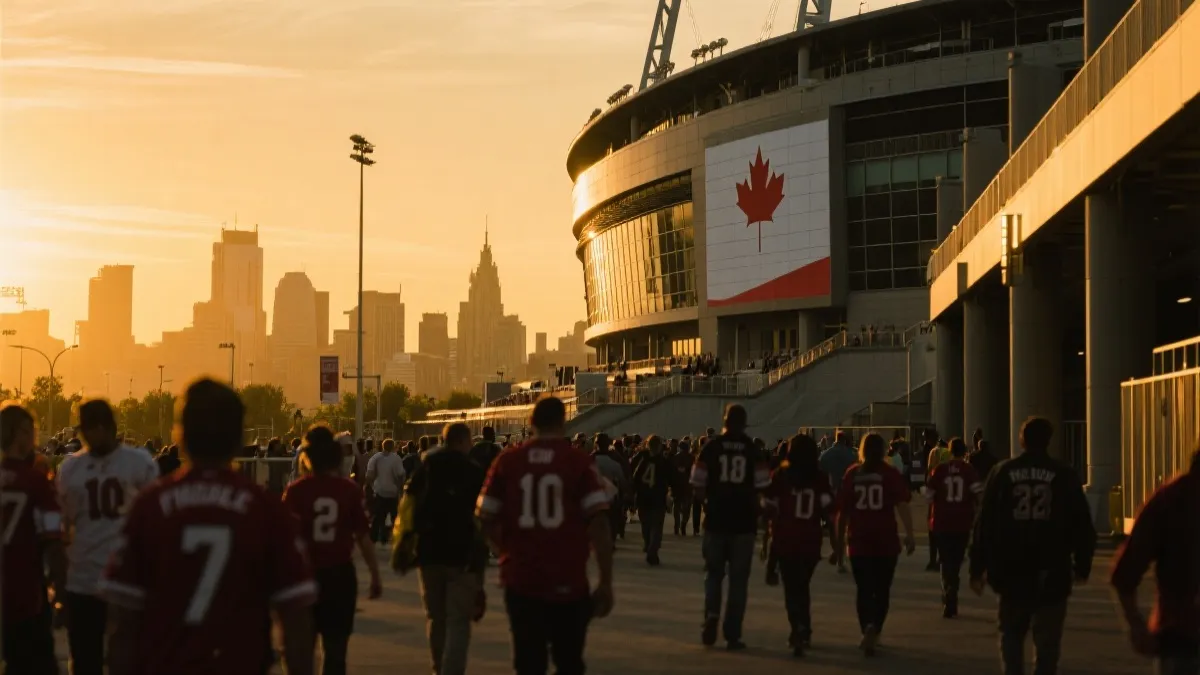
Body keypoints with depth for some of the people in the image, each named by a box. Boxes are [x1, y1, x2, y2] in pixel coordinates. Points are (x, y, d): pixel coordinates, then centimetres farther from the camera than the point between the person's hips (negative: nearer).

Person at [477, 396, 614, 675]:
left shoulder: (507, 460, 2)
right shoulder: (580, 463, -4)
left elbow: (487, 519, 4)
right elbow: (598, 524, -11)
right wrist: (606, 583, -8)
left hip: (521, 580, 2)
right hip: (568, 582, -2)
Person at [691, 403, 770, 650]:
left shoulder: (711, 448, -2)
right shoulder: (753, 450, -1)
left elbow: (698, 488, -3)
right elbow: (762, 489, -4)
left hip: (716, 520, 0)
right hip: (744, 523, 0)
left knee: (714, 573, 16)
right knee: (738, 578, 7)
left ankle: (711, 614, -7)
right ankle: (733, 634, 6)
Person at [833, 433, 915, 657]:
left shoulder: (852, 474, 3)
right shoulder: (891, 474, -2)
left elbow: (842, 512, 4)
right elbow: (902, 505, -15)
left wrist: (839, 543, 11)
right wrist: (909, 534, -18)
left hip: (858, 541, 1)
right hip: (885, 541, -1)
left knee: (864, 590, 10)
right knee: (881, 591, 10)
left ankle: (868, 632, 0)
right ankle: (873, 629, -8)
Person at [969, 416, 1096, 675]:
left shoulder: (1002, 472, 1)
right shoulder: (1064, 475, -2)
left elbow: (984, 523, 0)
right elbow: (1082, 525, -1)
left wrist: (978, 568, 5)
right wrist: (1082, 565, 10)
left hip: (1012, 572, 1)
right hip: (1052, 574, -1)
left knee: (1012, 633, 19)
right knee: (1047, 639, 8)